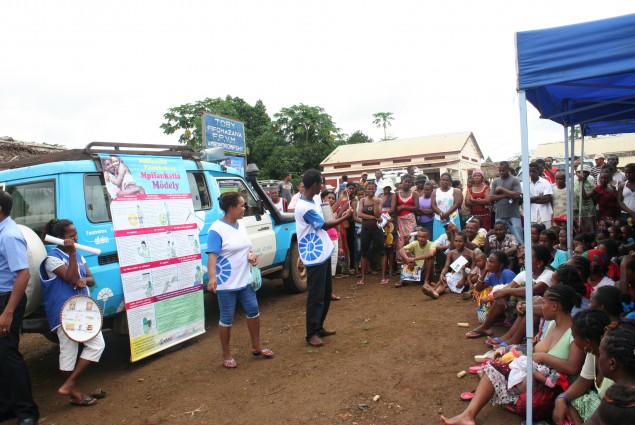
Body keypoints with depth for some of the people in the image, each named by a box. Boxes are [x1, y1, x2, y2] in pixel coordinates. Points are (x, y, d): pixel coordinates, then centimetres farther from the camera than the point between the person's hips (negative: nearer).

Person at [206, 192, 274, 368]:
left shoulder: (241, 225, 6)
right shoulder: (217, 230, -19)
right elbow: (212, 255, -27)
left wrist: (251, 255, -1)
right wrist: (212, 277, -41)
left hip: (245, 280, 8)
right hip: (226, 284, -8)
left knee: (253, 311, 15)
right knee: (227, 319, 5)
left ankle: (256, 346, 34)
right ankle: (226, 355, 22)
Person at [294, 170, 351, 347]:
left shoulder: (312, 203, 10)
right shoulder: (305, 207, -22)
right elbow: (325, 225, -13)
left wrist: (340, 216, 9)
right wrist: (344, 217, -2)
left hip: (323, 254, 10)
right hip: (314, 257, -10)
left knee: (326, 293, 17)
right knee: (316, 296, -3)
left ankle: (319, 327, 28)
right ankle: (311, 334, 9)